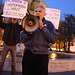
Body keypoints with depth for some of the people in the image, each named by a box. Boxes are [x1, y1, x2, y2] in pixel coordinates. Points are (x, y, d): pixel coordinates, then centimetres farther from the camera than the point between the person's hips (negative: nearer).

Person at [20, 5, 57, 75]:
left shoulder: (48, 24, 8)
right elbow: (22, 39, 9)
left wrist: (42, 28, -10)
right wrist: (29, 32, -11)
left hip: (42, 55, -1)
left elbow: (54, 40, -6)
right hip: (28, 54, 2)